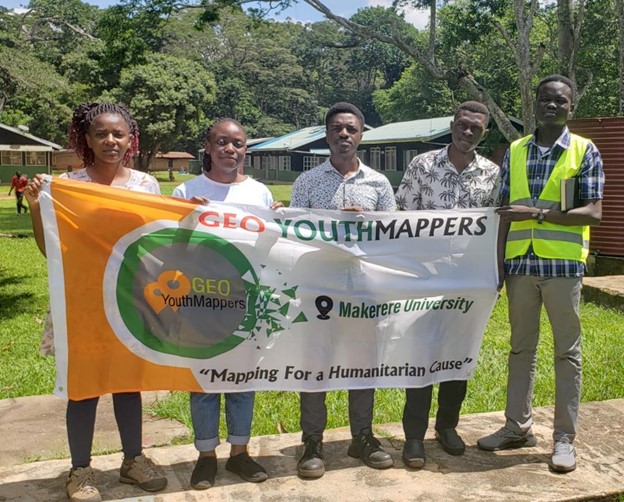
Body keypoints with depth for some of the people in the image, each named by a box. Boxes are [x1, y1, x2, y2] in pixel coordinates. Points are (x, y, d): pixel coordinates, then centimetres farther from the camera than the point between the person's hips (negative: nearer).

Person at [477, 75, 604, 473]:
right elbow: (506, 214, 10)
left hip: (563, 264, -3)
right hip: (520, 262, 3)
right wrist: (498, 263, 5)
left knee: (567, 352, 4)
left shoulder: (585, 151, 0)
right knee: (521, 348, 12)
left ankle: (565, 438, 14)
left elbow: (593, 213, -8)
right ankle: (518, 426, 24)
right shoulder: (515, 152, 10)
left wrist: (538, 213, -19)